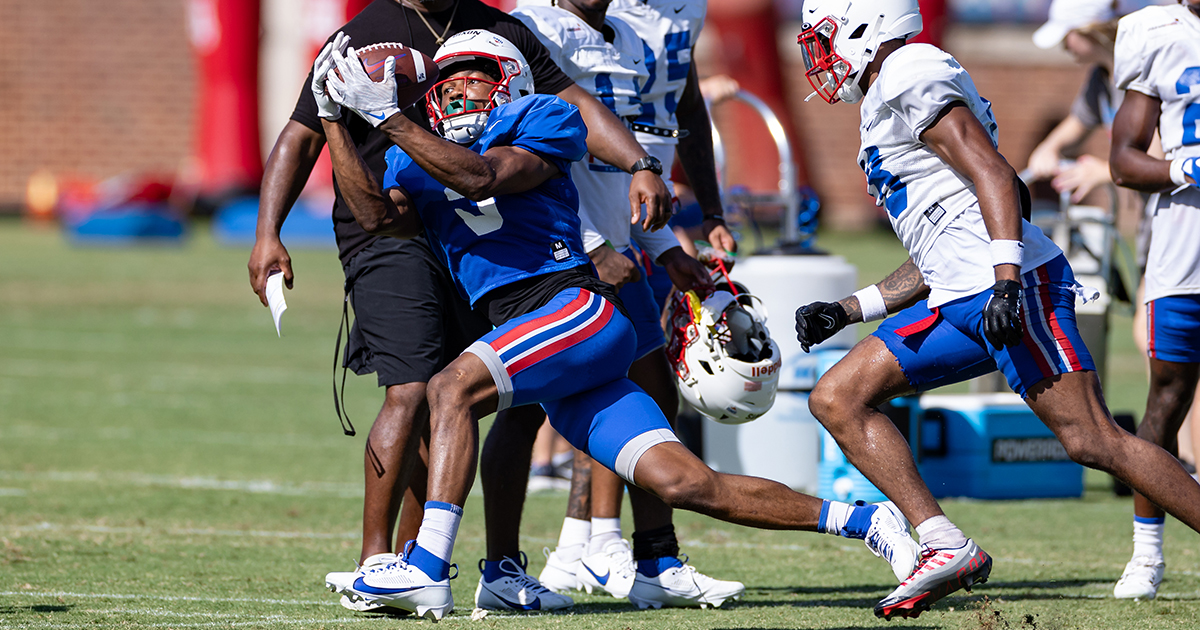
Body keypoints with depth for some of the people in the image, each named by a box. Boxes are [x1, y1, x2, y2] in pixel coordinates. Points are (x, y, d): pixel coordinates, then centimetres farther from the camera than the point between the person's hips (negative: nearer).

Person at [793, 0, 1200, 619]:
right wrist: (847, 311, 24)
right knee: (838, 399, 5)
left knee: (1092, 440, -14)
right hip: (960, 300, 10)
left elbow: (995, 175, -16)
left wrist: (1006, 278, -26)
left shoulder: (911, 76, -4)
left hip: (1013, 286, -10)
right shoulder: (887, 104, 26)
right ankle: (944, 546, -4)